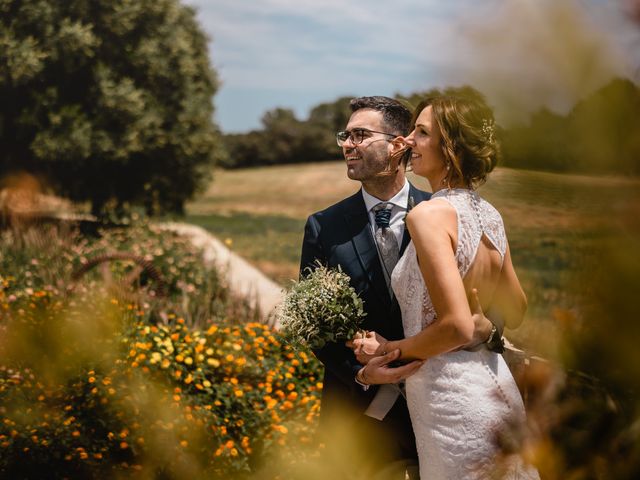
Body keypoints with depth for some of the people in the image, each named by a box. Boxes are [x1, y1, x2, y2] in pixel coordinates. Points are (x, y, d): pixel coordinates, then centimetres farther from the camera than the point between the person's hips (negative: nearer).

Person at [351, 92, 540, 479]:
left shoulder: (430, 213, -17)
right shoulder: (489, 214, 6)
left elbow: (457, 326, -22)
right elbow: (515, 314, 15)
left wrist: (390, 350, -8)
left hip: (452, 399, -8)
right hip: (494, 386, 8)